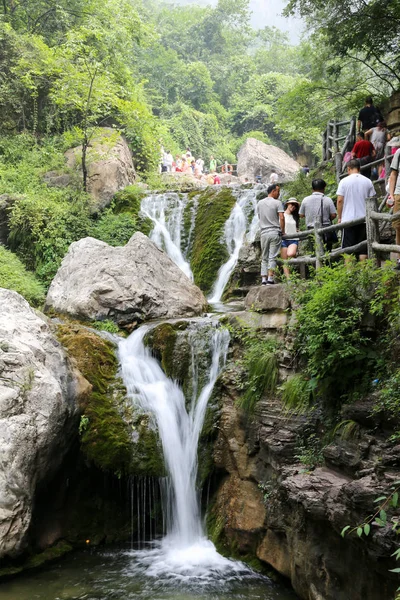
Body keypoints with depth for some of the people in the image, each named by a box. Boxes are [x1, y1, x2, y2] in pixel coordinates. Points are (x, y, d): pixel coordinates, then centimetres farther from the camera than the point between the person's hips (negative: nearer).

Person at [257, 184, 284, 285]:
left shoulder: (260, 203, 10)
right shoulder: (277, 203, -5)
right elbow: (281, 218, -12)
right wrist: (283, 231, -3)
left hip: (264, 233, 4)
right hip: (275, 232, -4)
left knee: (264, 258, 8)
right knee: (272, 257, -4)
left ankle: (263, 280, 2)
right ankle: (270, 279, -9)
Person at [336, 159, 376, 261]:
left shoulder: (344, 181, -4)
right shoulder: (368, 181, 3)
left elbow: (340, 200, -6)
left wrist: (339, 217, 4)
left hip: (348, 219, -2)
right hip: (364, 218, 2)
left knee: (347, 249, 2)